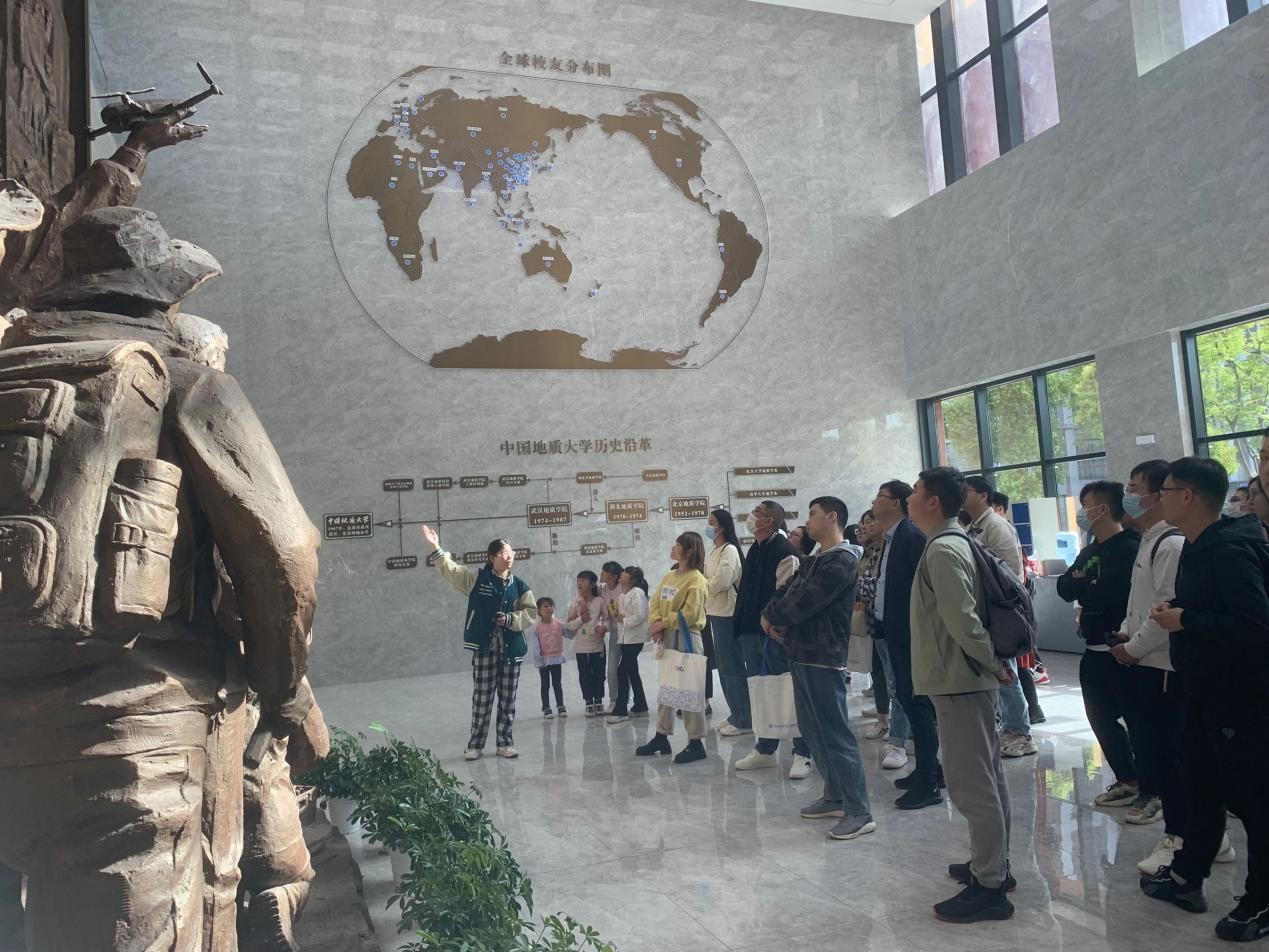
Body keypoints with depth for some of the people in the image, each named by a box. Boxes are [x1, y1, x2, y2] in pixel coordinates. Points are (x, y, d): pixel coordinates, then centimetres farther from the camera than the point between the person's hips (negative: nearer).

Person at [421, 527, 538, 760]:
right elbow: (451, 570, -4)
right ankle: (475, 745, 15)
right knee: (482, 698, 3)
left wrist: (511, 619, -11)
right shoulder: (477, 578, 0)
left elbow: (531, 612, 5)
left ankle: (505, 743, 20)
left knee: (508, 699, 8)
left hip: (511, 649, 2)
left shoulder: (519, 584, 5)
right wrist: (437, 548, -13)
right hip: (484, 647, -2)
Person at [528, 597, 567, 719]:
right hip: (544, 660, -2)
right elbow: (534, 646, -9)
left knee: (557, 683, 11)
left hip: (557, 659, 2)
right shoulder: (536, 628, -11)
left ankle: (560, 706, 19)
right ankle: (546, 708, 14)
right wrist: (538, 661, -10)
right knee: (545, 685, 8)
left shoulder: (559, 624, -4)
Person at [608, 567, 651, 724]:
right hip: (625, 638, 10)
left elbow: (640, 615, -22)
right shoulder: (624, 594, 15)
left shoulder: (637, 593, -13)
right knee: (632, 672, 13)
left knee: (622, 671, -11)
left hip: (634, 638, -10)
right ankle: (640, 707, 22)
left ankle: (620, 710, -7)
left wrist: (624, 620, -14)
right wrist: (617, 614, 3)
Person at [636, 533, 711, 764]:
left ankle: (695, 743, 6)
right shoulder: (669, 576, 13)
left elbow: (689, 614, -19)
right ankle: (661, 737, 24)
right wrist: (656, 626, -9)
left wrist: (663, 624, -12)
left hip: (687, 638, -8)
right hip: (667, 638, 8)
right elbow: (654, 603, 9)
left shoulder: (696, 579, -12)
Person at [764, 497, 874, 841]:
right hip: (802, 653, 10)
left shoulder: (841, 561, -15)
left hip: (823, 657, -10)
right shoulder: (814, 560, 16)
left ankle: (860, 812, 1)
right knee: (812, 729, 15)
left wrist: (772, 617, -3)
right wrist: (769, 614, -5)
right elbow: (787, 591, 15)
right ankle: (834, 796, 27)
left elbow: (804, 602, -20)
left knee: (836, 733, -6)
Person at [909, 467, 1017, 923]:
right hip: (970, 678, 11)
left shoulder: (942, 550, -19)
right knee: (986, 777, 18)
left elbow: (963, 620, -24)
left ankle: (988, 886, 5)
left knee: (970, 782, -4)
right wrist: (996, 662, 16)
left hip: (960, 681, -11)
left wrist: (993, 662, -13)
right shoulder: (956, 542, 13)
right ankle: (993, 864, 31)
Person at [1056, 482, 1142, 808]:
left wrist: (1081, 586, -8)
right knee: (1102, 718, 14)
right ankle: (1128, 780, 28)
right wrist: (1088, 585, -13)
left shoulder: (1128, 548, -14)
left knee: (1136, 718, 2)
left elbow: (1105, 595, -25)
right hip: (1094, 650, 9)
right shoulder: (1090, 550, 15)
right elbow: (1064, 587, 5)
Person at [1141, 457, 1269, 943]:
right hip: (1205, 690, 10)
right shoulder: (1200, 547, 8)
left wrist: (1185, 621, -23)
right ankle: (1186, 877, 32)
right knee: (1202, 787, 19)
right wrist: (1176, 611, 0)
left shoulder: (1229, 551, -23)